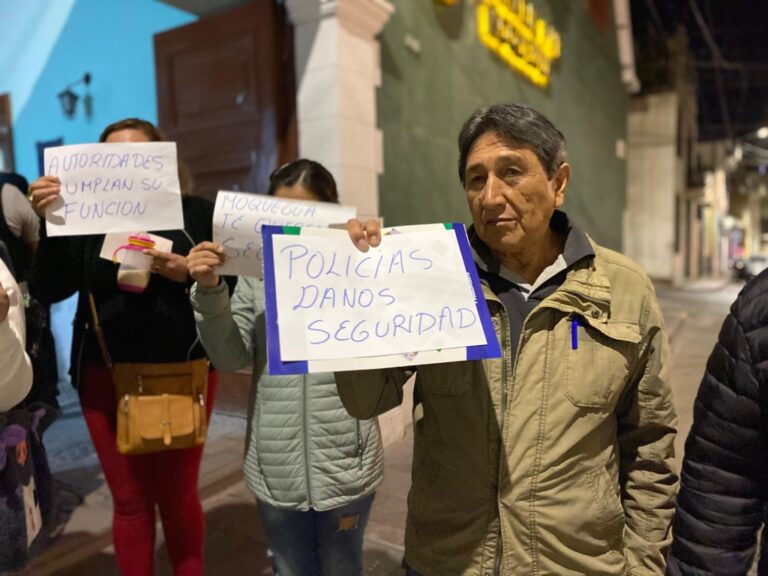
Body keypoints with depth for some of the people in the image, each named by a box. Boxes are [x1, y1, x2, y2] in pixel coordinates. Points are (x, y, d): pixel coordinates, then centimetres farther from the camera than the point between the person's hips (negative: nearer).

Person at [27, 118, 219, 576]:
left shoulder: (197, 212, 0)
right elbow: (50, 290, -5)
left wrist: (191, 273, -20)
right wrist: (49, 221, -17)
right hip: (108, 379, 1)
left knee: (179, 495, 10)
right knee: (130, 500, 10)